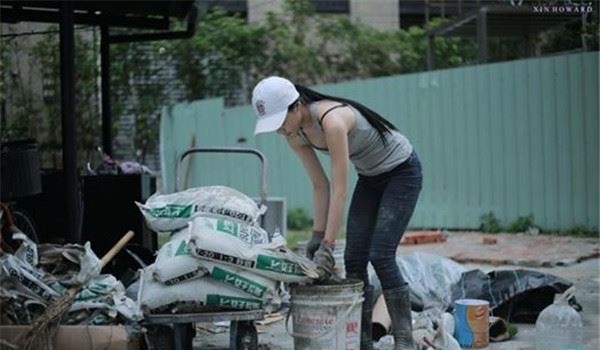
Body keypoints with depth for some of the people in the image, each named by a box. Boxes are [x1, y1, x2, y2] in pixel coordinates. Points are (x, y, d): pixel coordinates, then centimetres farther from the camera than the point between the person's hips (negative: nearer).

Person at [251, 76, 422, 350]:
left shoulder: (331, 121, -35)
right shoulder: (295, 135, -10)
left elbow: (340, 189, -34)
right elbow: (320, 186, -3)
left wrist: (327, 244, -33)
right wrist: (317, 235, -8)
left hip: (401, 171, -8)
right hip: (370, 176, 8)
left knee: (381, 256, -16)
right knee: (354, 260, -1)